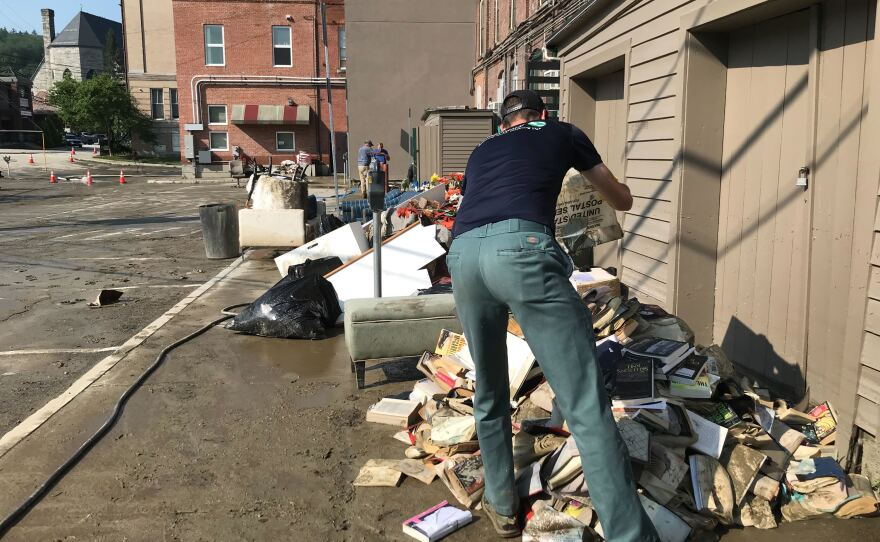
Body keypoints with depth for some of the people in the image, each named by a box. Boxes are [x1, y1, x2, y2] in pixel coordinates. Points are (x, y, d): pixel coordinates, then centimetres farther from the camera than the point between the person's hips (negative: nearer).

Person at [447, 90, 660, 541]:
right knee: (586, 407, -4)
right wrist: (619, 193, 63)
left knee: (489, 394, 23)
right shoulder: (563, 133, 28)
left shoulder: (482, 151, 36)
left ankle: (501, 506, 34)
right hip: (521, 247, -4)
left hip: (462, 256, 5)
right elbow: (622, 201, 40)